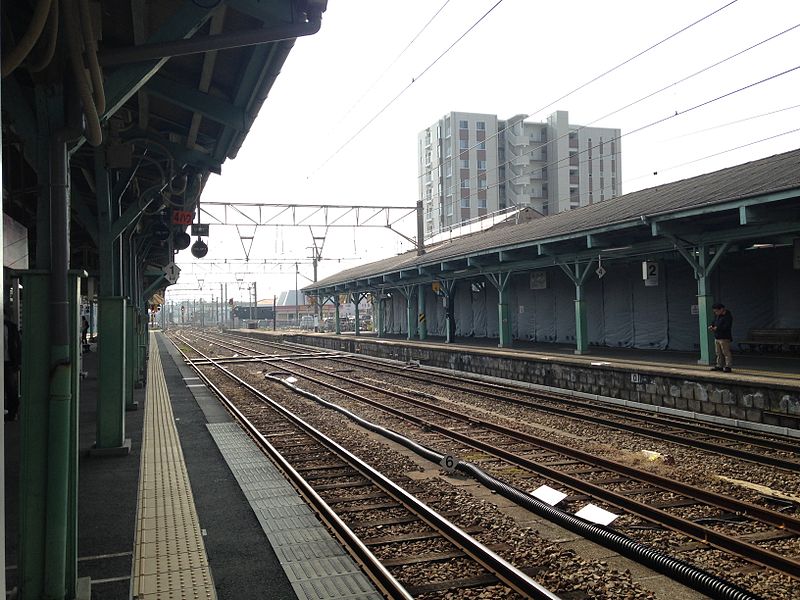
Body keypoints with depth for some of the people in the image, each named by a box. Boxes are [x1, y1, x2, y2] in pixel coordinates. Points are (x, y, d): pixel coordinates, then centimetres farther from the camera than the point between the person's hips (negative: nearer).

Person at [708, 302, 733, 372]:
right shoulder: (717, 315, 11)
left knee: (726, 353, -5)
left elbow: (727, 327, -23)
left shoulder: (728, 316, -15)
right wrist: (711, 326, 3)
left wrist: (717, 328, -23)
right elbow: (714, 322, 24)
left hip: (724, 338, -9)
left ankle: (728, 367, -2)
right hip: (717, 337, 9)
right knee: (719, 353, 14)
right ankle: (720, 366, 22)